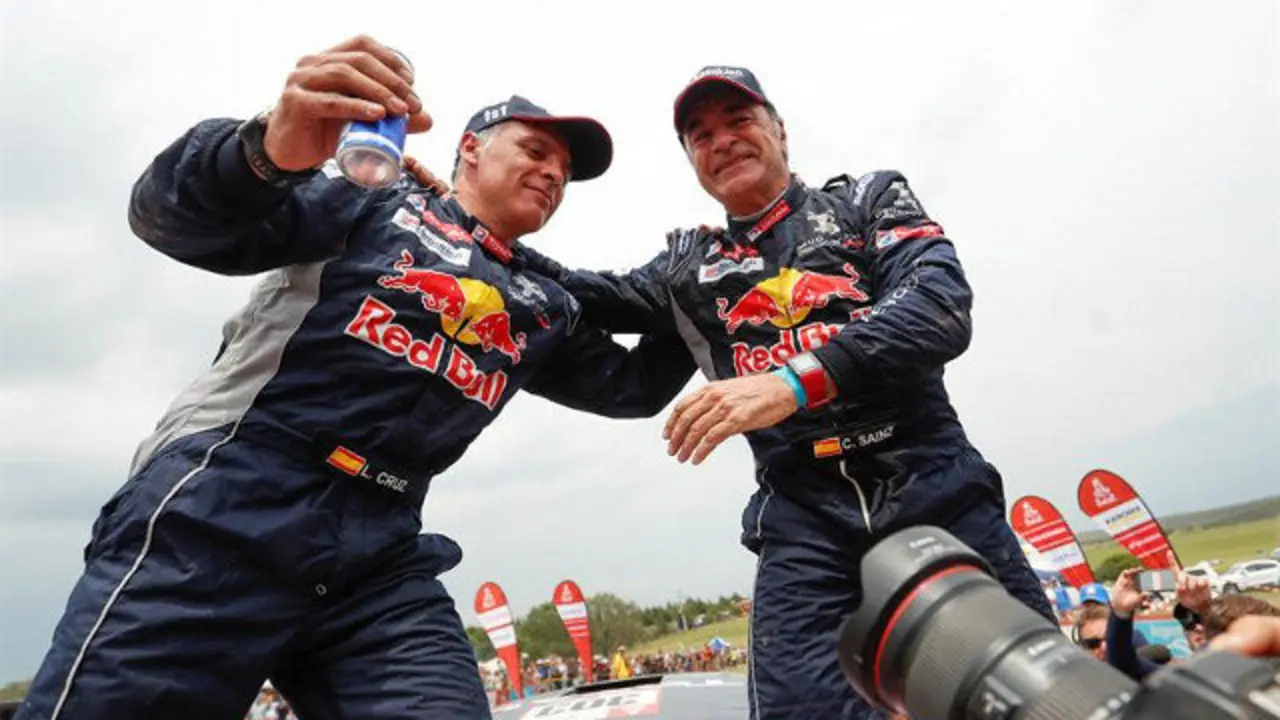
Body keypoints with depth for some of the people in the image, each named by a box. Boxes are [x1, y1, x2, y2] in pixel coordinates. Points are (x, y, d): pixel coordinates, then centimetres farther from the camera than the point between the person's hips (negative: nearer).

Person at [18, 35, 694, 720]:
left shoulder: (542, 310, 21)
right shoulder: (375, 199, 6)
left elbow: (635, 384, 28)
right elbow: (172, 218, -5)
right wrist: (269, 150, -27)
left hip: (380, 560, 5)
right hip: (220, 509, -4)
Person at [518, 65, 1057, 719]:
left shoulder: (870, 198, 10)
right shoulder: (686, 263, 18)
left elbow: (941, 309, -6)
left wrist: (795, 381, -19)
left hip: (938, 493, 0)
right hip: (803, 524, 1)